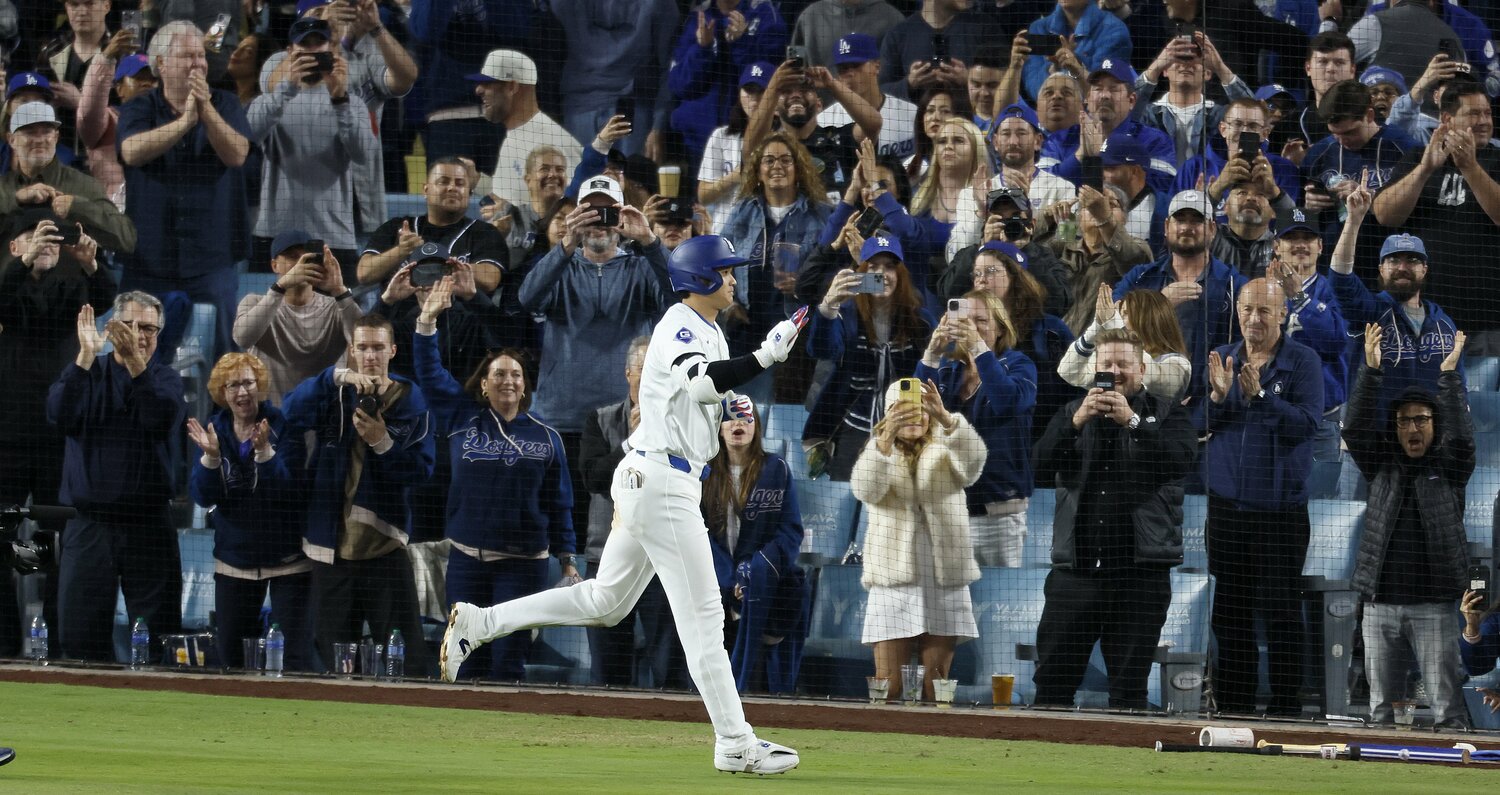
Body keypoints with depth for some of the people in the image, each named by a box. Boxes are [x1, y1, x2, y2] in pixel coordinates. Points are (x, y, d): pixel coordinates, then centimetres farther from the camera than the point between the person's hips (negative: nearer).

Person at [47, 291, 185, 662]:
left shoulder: (164, 378, 8)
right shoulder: (87, 373, 8)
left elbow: (165, 420, -14)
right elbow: (59, 415, -12)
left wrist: (136, 363, -25)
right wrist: (86, 355, -18)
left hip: (148, 524, 0)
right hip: (89, 523, 0)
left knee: (158, 635, -1)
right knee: (79, 637, -2)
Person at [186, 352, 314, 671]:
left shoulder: (283, 427, -9)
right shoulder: (215, 430, 1)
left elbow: (288, 487, -19)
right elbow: (202, 496, -5)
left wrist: (264, 451, -34)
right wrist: (210, 456, -23)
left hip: (287, 558, -4)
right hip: (235, 558, 4)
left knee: (296, 656, -7)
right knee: (229, 655, 9)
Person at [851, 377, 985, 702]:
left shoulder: (945, 456, 9)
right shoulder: (875, 453, 7)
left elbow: (974, 457, -14)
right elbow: (865, 490, -15)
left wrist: (947, 420, -33)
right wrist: (886, 438, -32)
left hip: (945, 583, 1)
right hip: (893, 583, -1)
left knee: (935, 690, 1)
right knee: (887, 690, -7)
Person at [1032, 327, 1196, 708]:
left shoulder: (1166, 414, 8)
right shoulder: (1071, 414, 15)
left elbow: (1182, 458, -12)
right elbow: (1042, 465, -1)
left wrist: (1131, 421, -20)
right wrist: (1077, 422, -15)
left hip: (1141, 572, -2)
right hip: (1076, 566, 2)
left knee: (1130, 686, 1)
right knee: (1052, 682, -1)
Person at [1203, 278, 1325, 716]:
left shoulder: (1303, 362, -2)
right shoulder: (1219, 359, 10)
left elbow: (1306, 424, -14)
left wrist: (1259, 396, -23)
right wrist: (1218, 396, -13)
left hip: (1280, 507, -4)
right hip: (1225, 505, 4)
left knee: (1281, 612, -3)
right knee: (1229, 610, 8)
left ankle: (1286, 704, 1)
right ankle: (1233, 702, 15)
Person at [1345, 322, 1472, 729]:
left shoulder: (1449, 468, 6)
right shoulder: (1381, 466, 12)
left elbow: (1461, 436, -12)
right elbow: (1356, 429, 0)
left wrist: (1449, 375, -16)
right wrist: (1370, 371, -10)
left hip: (1433, 606, -3)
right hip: (1380, 604, 3)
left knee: (1446, 703, -6)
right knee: (1382, 705, 7)